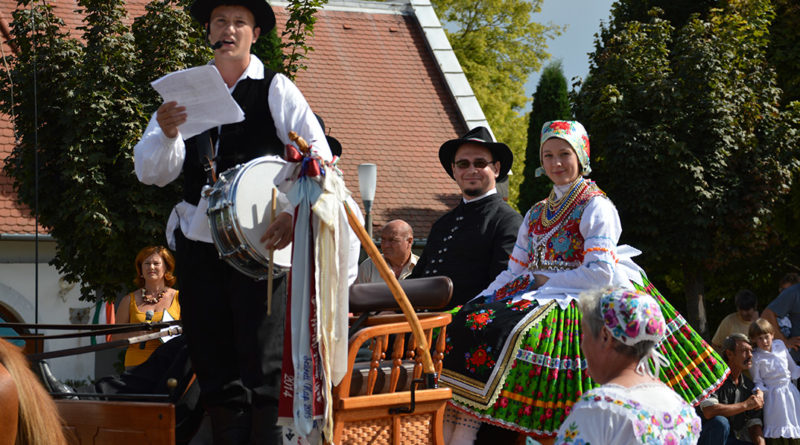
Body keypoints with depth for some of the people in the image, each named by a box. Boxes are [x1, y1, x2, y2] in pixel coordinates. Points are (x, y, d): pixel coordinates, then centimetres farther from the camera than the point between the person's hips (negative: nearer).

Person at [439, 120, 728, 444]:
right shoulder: (536, 215, 22)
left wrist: (545, 281, -9)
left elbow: (601, 273, -11)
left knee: (509, 331, -33)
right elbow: (514, 272, 16)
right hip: (536, 297, 7)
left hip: (577, 302, -7)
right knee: (466, 323, -16)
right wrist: (482, 300, 1)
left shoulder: (596, 207, 0)